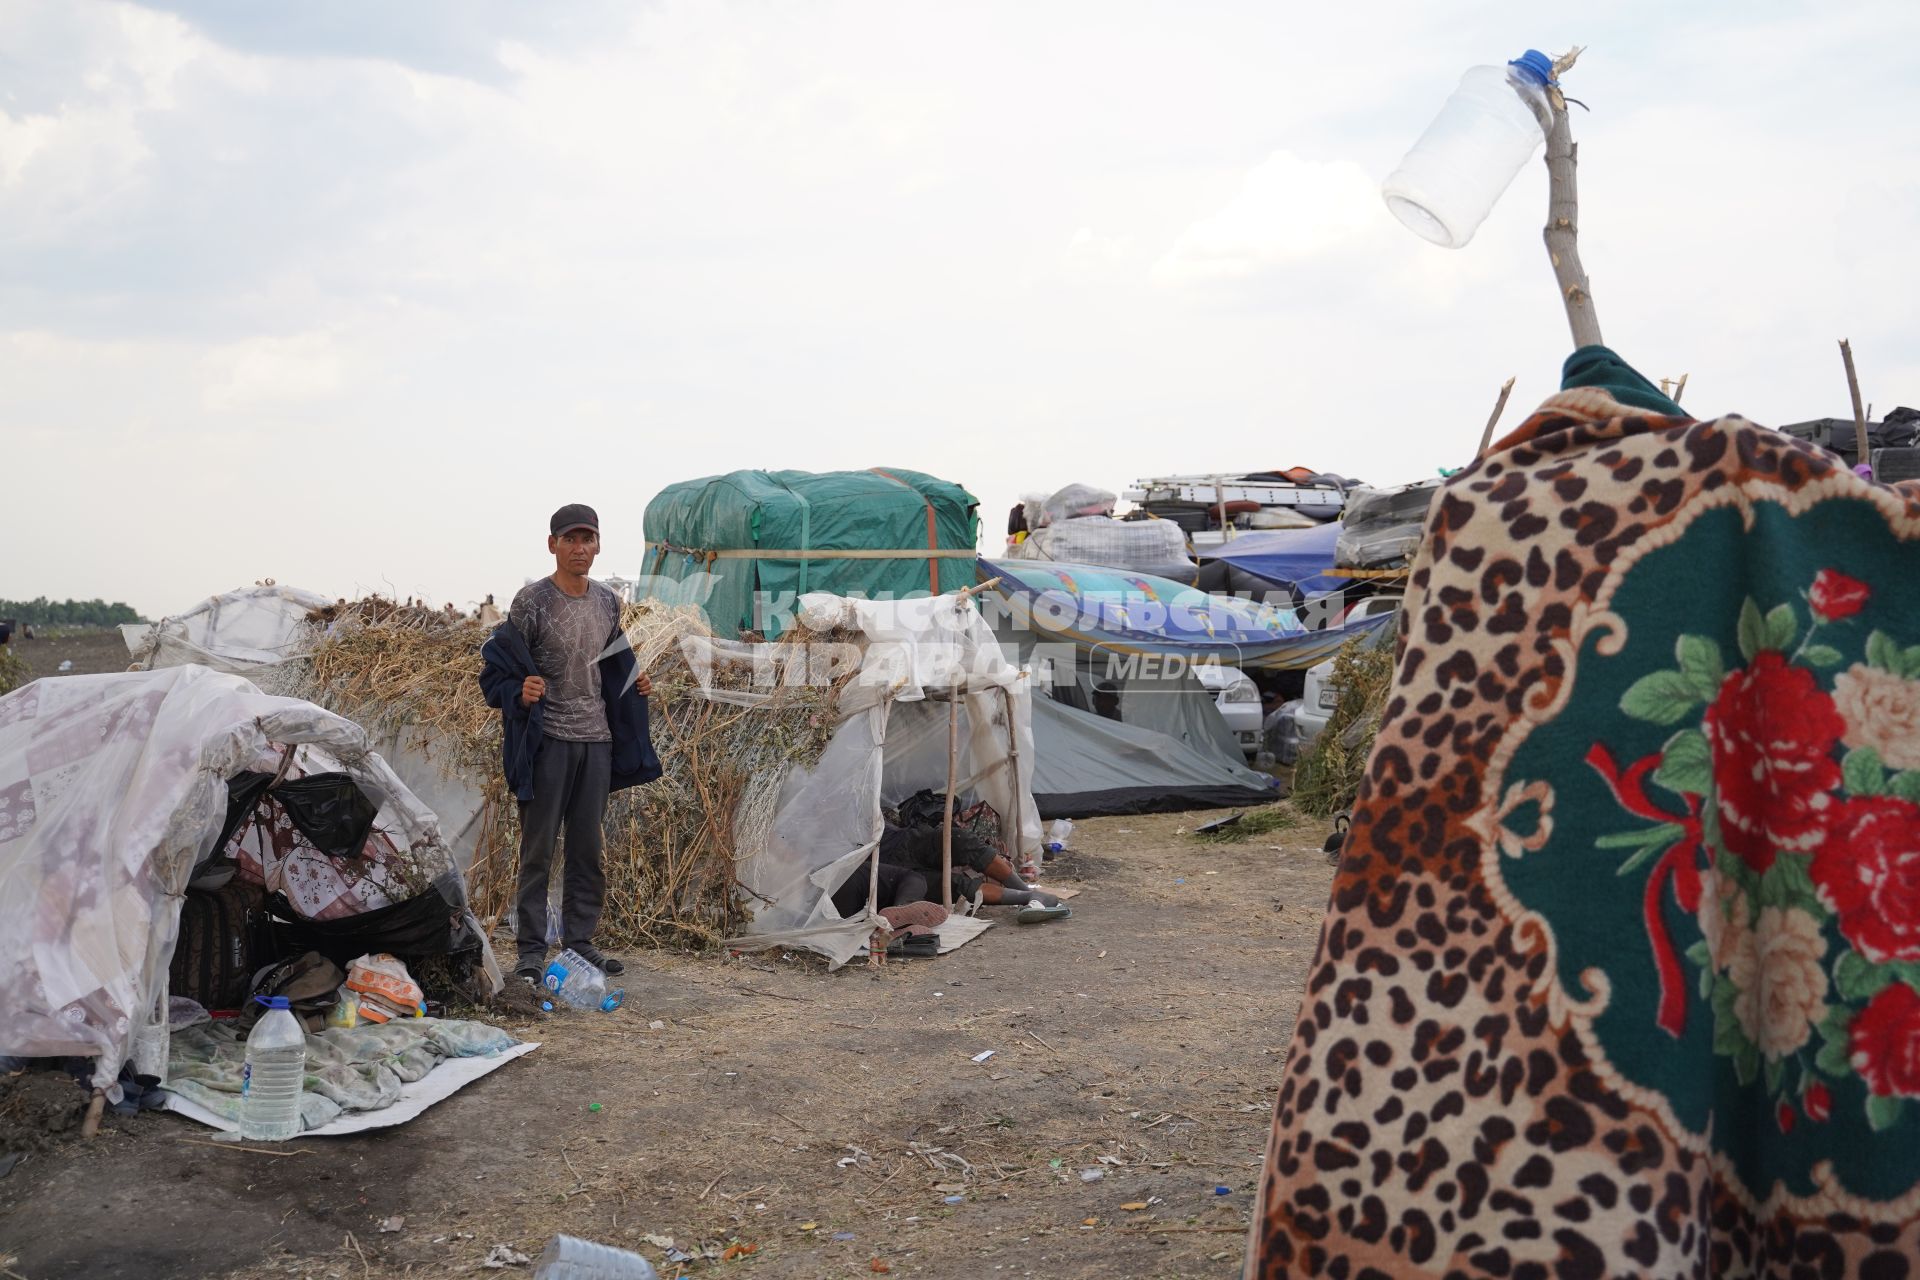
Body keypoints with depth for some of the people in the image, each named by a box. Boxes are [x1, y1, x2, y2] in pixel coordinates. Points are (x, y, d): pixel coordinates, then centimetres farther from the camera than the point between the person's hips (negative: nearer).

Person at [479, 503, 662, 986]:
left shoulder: (607, 602, 11)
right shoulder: (532, 601, -7)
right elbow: (498, 665, -5)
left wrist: (634, 684, 6)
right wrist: (519, 692, -24)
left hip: (597, 738, 6)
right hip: (548, 739, -5)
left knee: (587, 847, 11)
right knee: (538, 847, -2)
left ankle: (580, 941, 20)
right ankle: (530, 950, 6)